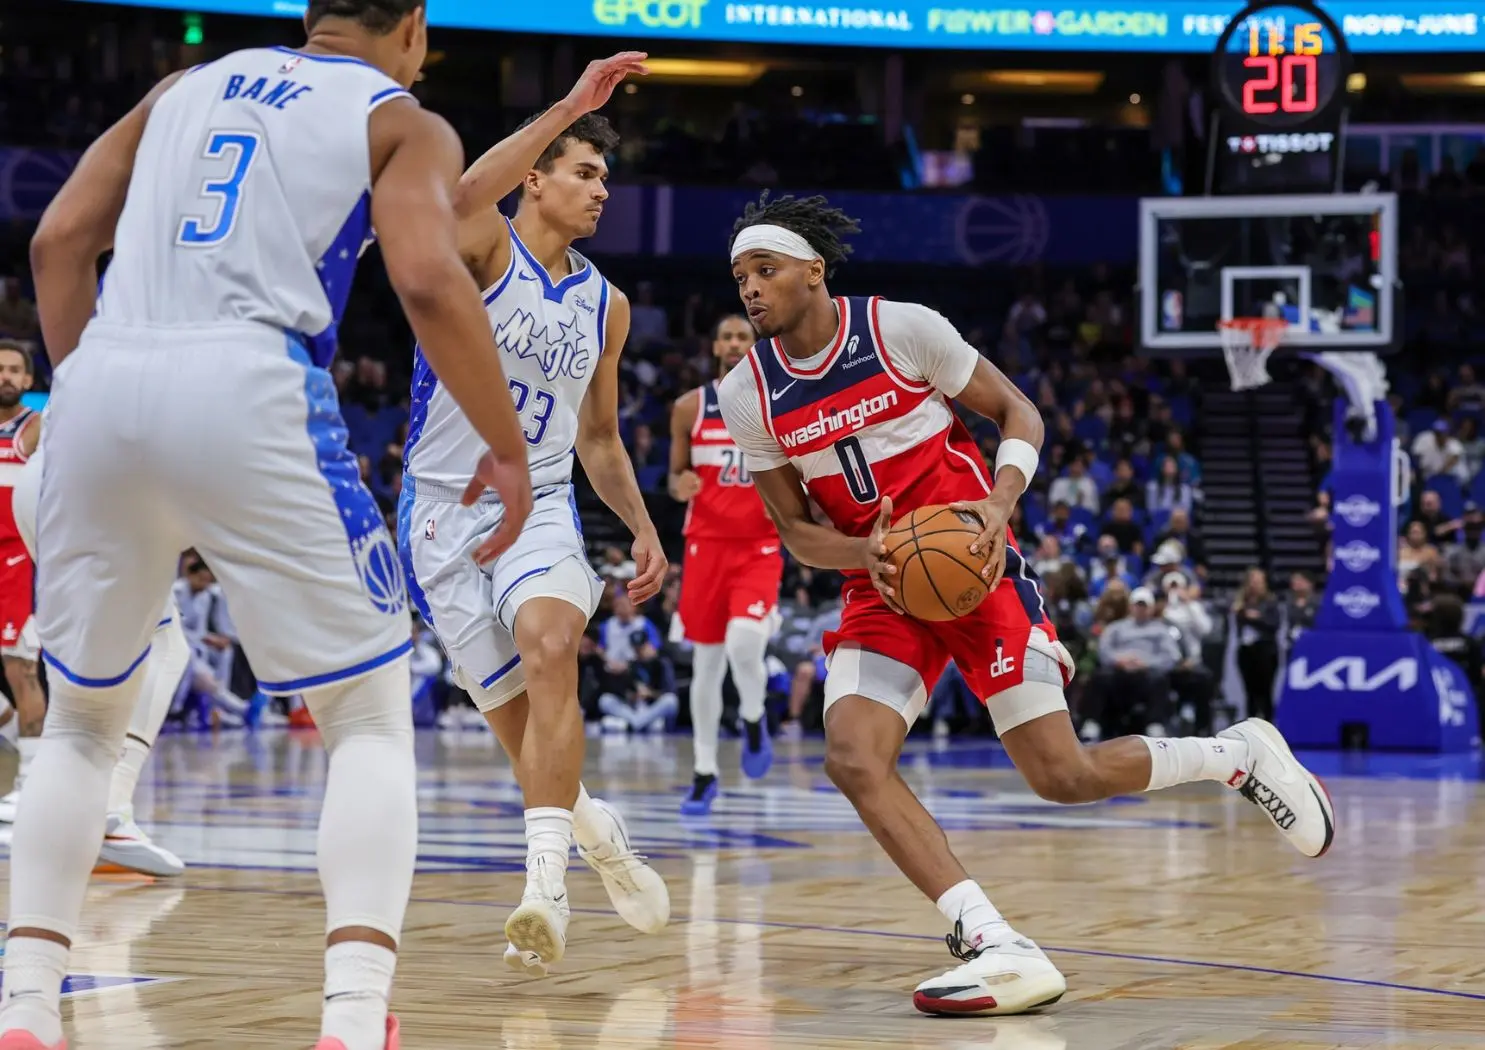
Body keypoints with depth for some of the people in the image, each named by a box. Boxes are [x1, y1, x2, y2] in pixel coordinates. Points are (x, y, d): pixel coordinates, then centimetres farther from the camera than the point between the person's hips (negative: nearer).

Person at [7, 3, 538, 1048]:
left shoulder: (186, 85, 27)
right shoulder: (405, 122, 13)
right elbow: (429, 278, -5)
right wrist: (508, 445, 4)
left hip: (102, 378, 4)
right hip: (246, 386, -4)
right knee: (371, 715, 8)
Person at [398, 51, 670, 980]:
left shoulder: (606, 306, 10)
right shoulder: (485, 249, -6)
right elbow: (466, 195, -32)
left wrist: (643, 528, 10)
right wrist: (569, 107, -37)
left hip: (540, 509, 2)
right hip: (447, 511, -2)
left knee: (550, 648, -28)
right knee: (520, 718, -1)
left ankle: (546, 885, -35)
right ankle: (597, 829, 32)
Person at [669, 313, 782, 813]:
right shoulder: (690, 408, 4)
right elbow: (675, 478, 11)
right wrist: (680, 486, -12)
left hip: (759, 546, -2)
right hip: (706, 545, 2)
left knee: (744, 641, -25)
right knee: (705, 663, 5)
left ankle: (754, 719, 6)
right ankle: (704, 772, 16)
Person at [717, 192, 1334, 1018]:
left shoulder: (903, 329, -10)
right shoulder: (747, 394, -1)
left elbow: (1018, 412, -1)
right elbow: (794, 527, 6)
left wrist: (1000, 504, -20)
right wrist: (865, 555, -16)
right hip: (882, 588, 4)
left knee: (1061, 776, -8)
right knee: (853, 762, -22)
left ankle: (1239, 754, 19)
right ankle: (996, 949, -25)